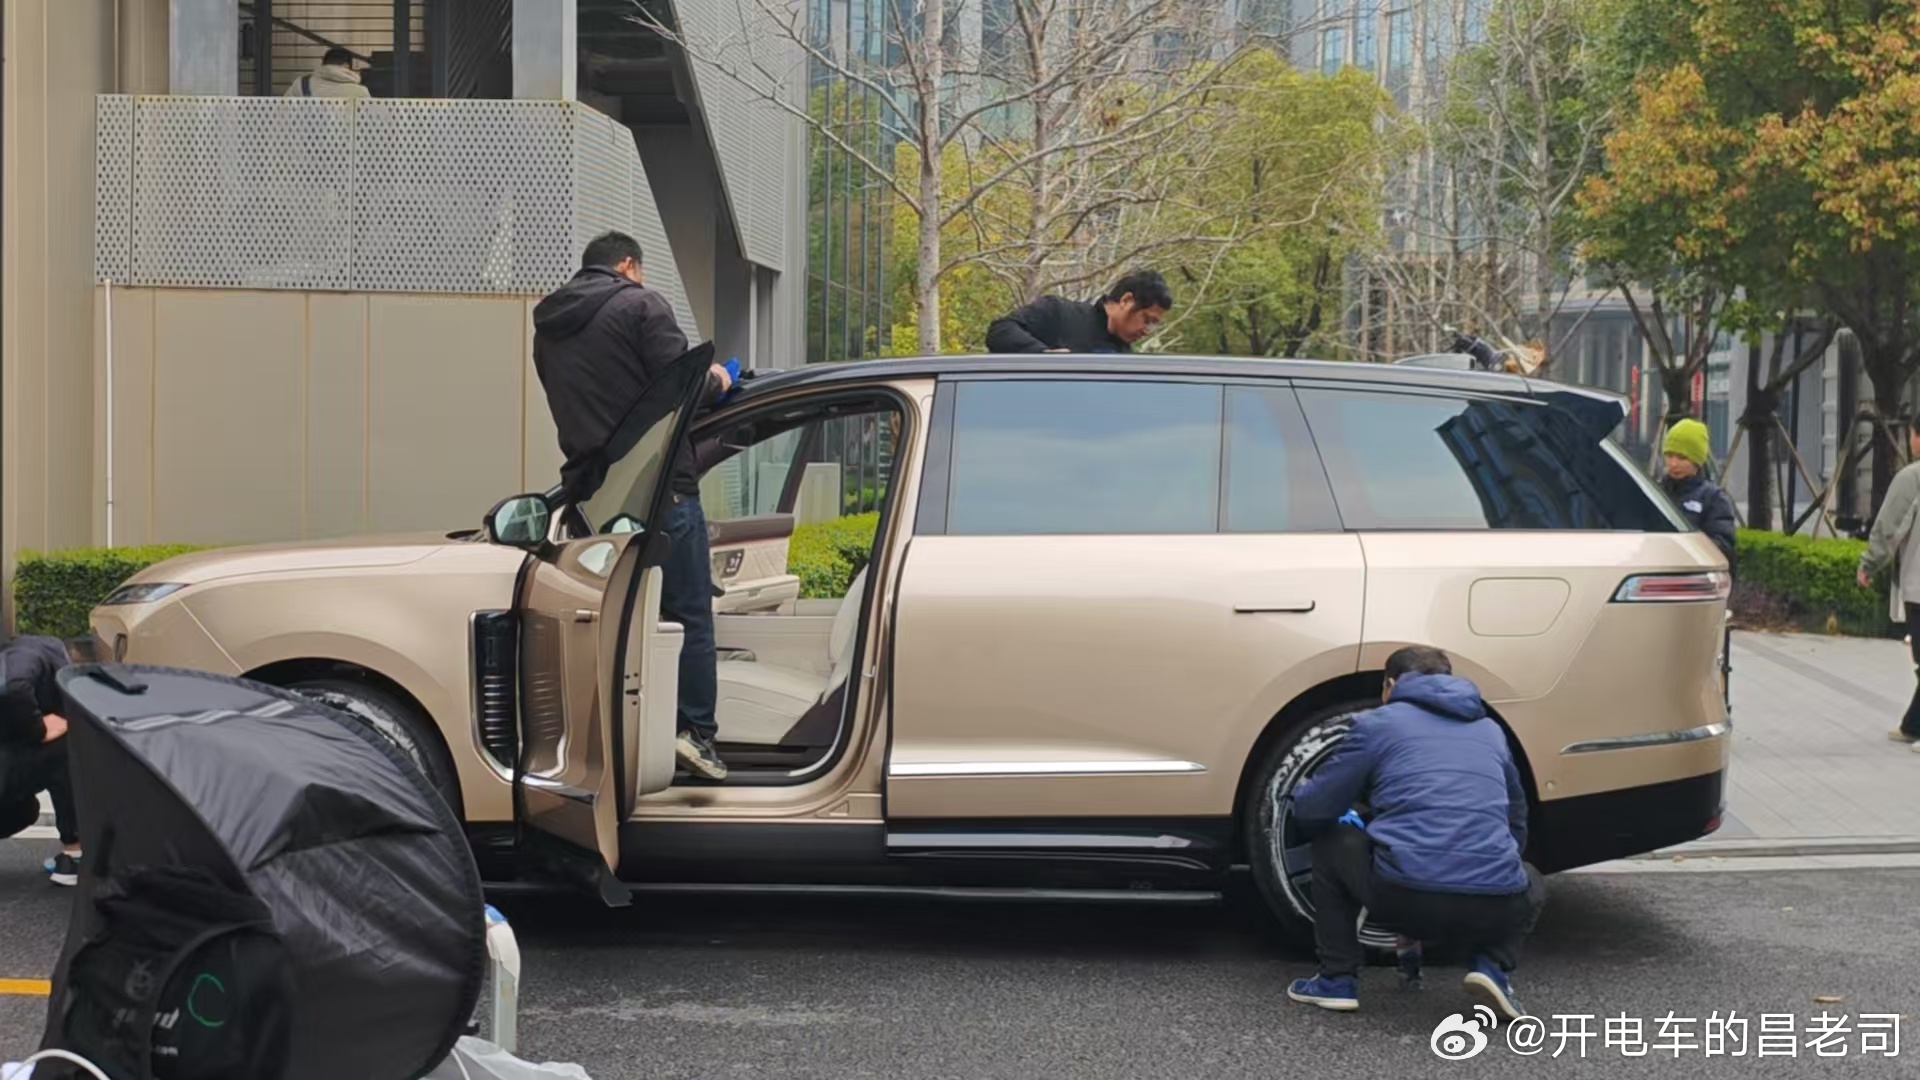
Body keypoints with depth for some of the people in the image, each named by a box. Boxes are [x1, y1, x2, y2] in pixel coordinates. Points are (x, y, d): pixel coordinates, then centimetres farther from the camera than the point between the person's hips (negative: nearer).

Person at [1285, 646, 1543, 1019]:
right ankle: (1493, 965, 10)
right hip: (1493, 908, 3)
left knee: (1331, 841, 27)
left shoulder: (1378, 723, 13)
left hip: (1402, 897, -3)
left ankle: (1338, 980, 20)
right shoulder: (1490, 730, 26)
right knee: (1530, 884, 38)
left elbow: (1310, 808, 15)